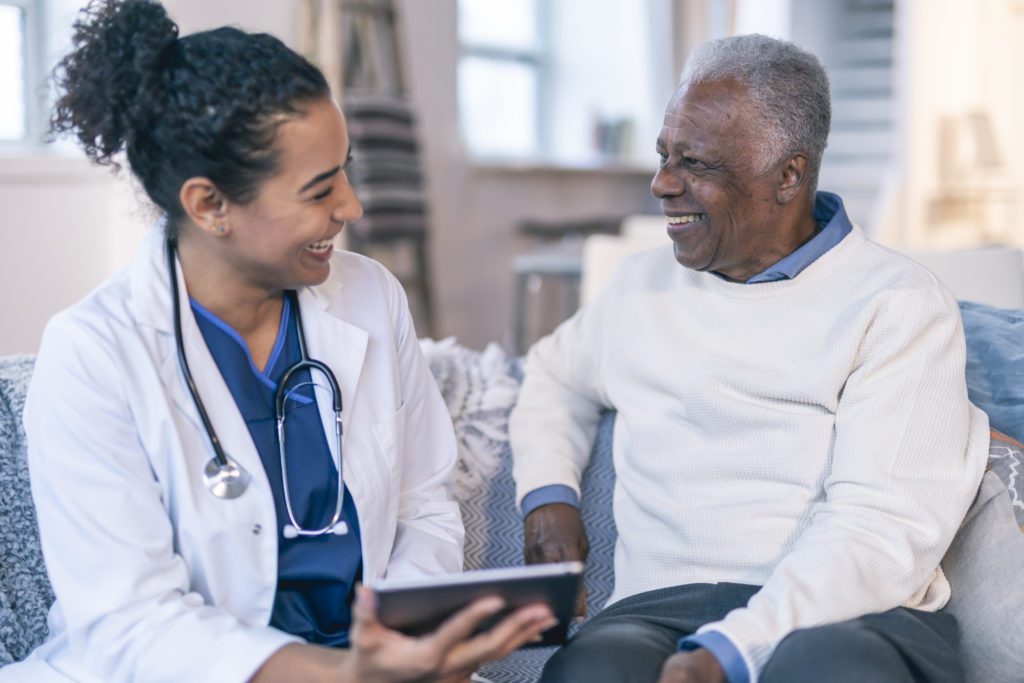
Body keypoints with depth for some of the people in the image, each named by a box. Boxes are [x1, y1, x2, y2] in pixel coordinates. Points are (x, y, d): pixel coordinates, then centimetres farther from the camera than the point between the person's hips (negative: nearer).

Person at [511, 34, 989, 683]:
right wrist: (547, 493, 16)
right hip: (659, 607, 3)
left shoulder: (900, 303, 0)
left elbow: (884, 531, -11)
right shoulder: (644, 282, 17)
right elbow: (555, 371, 36)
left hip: (848, 616, -3)